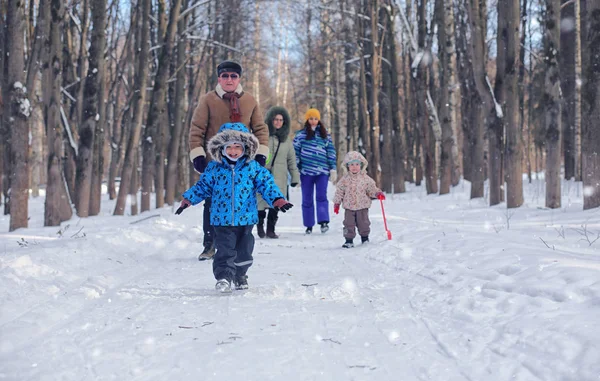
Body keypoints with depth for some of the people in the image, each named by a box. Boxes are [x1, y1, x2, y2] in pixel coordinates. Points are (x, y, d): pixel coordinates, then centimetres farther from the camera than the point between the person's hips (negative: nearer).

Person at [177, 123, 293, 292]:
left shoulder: (253, 167, -1)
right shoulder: (214, 168, 0)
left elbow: (266, 184, 0)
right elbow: (202, 186, 10)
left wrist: (277, 199, -12)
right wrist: (188, 199, 4)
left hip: (245, 218, 2)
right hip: (222, 219, -1)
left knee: (244, 249, 14)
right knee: (225, 250, -11)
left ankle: (240, 275, 35)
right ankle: (224, 277, -9)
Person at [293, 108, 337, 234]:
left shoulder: (325, 135, 11)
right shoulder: (301, 135, 5)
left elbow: (331, 152, 11)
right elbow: (295, 153, 4)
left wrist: (333, 169, 4)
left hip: (322, 171, 0)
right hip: (306, 171, 0)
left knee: (321, 196, -12)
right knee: (307, 199, 5)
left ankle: (324, 221, -15)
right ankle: (309, 226, 11)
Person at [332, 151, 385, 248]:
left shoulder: (365, 178, -3)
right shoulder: (345, 179, -2)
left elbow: (372, 189, 4)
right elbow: (339, 192, 4)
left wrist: (378, 194, -14)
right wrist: (336, 203, 3)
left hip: (362, 206, 0)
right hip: (349, 206, 0)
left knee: (363, 223, 7)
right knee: (349, 224, -1)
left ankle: (365, 238, 26)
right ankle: (349, 240, 7)